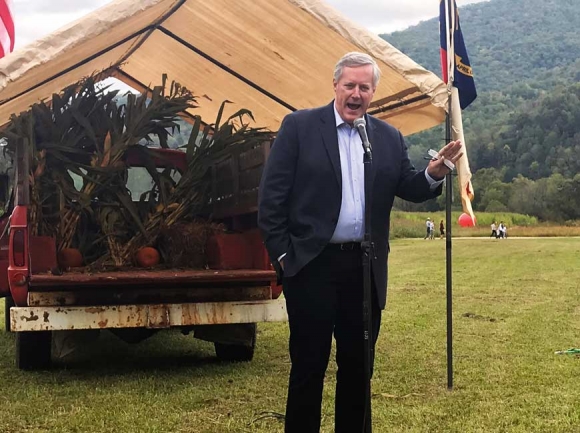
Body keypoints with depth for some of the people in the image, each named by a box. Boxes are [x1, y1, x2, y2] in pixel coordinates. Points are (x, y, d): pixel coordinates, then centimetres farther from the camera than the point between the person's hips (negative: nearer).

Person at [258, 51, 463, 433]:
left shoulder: (390, 138, 10)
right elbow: (272, 195, -5)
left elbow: (411, 189, 6)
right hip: (312, 264, -3)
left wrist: (434, 174, -15)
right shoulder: (300, 126, -2)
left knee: (358, 365, 13)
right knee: (308, 363, 5)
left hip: (365, 268, 4)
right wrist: (281, 254, -9)